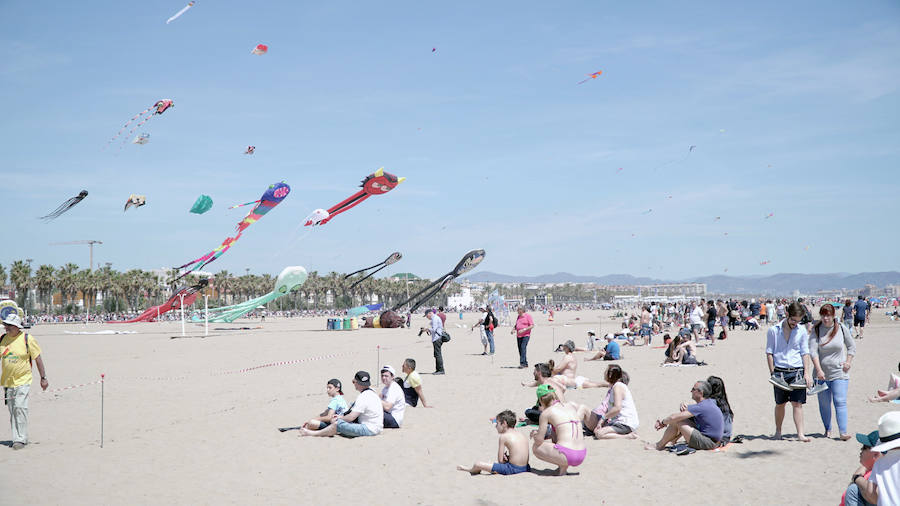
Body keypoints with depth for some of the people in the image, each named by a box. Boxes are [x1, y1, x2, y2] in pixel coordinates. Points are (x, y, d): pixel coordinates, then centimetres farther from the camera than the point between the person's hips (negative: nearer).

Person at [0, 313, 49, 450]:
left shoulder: (27, 339, -7)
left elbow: (38, 358, -2)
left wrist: (43, 378, -1)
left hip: (23, 381, -5)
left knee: (20, 407, -15)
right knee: (12, 410, 8)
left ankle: (21, 439, -11)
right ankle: (16, 438, 16)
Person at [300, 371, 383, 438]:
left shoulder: (363, 397, -19)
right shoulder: (372, 392, 13)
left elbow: (351, 417, -19)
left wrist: (338, 419, -1)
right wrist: (342, 416, 14)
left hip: (370, 430, -10)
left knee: (338, 424, -12)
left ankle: (313, 433, 2)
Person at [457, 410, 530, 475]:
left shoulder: (504, 436, -7)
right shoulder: (522, 436, 11)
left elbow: (500, 460, -7)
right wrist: (508, 457, 8)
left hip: (513, 469, -8)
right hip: (525, 468, 8)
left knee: (478, 465, 2)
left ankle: (470, 470, 37)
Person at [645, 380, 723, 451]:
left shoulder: (701, 407, -21)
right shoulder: (710, 402, 7)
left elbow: (673, 417, -21)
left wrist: (662, 422, -2)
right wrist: (683, 405, 0)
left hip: (707, 443, -10)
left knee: (676, 421, -10)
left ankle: (659, 445, 5)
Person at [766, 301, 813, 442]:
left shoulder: (802, 330, 3)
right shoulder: (773, 330, -2)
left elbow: (805, 352, 7)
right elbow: (769, 352, 2)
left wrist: (806, 372, 1)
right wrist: (772, 373, -2)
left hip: (797, 371, 0)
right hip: (779, 371, 0)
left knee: (797, 403, -5)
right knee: (780, 404, 10)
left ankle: (800, 433, -3)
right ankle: (778, 431, 26)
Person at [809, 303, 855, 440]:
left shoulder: (842, 329, 3)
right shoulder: (816, 330, -2)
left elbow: (852, 347, 14)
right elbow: (813, 351, -9)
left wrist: (848, 362, 0)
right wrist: (819, 370, -19)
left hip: (839, 373, -1)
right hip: (822, 374, 1)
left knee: (840, 402, -9)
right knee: (824, 403, 6)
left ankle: (843, 432, -11)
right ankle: (827, 429, 22)